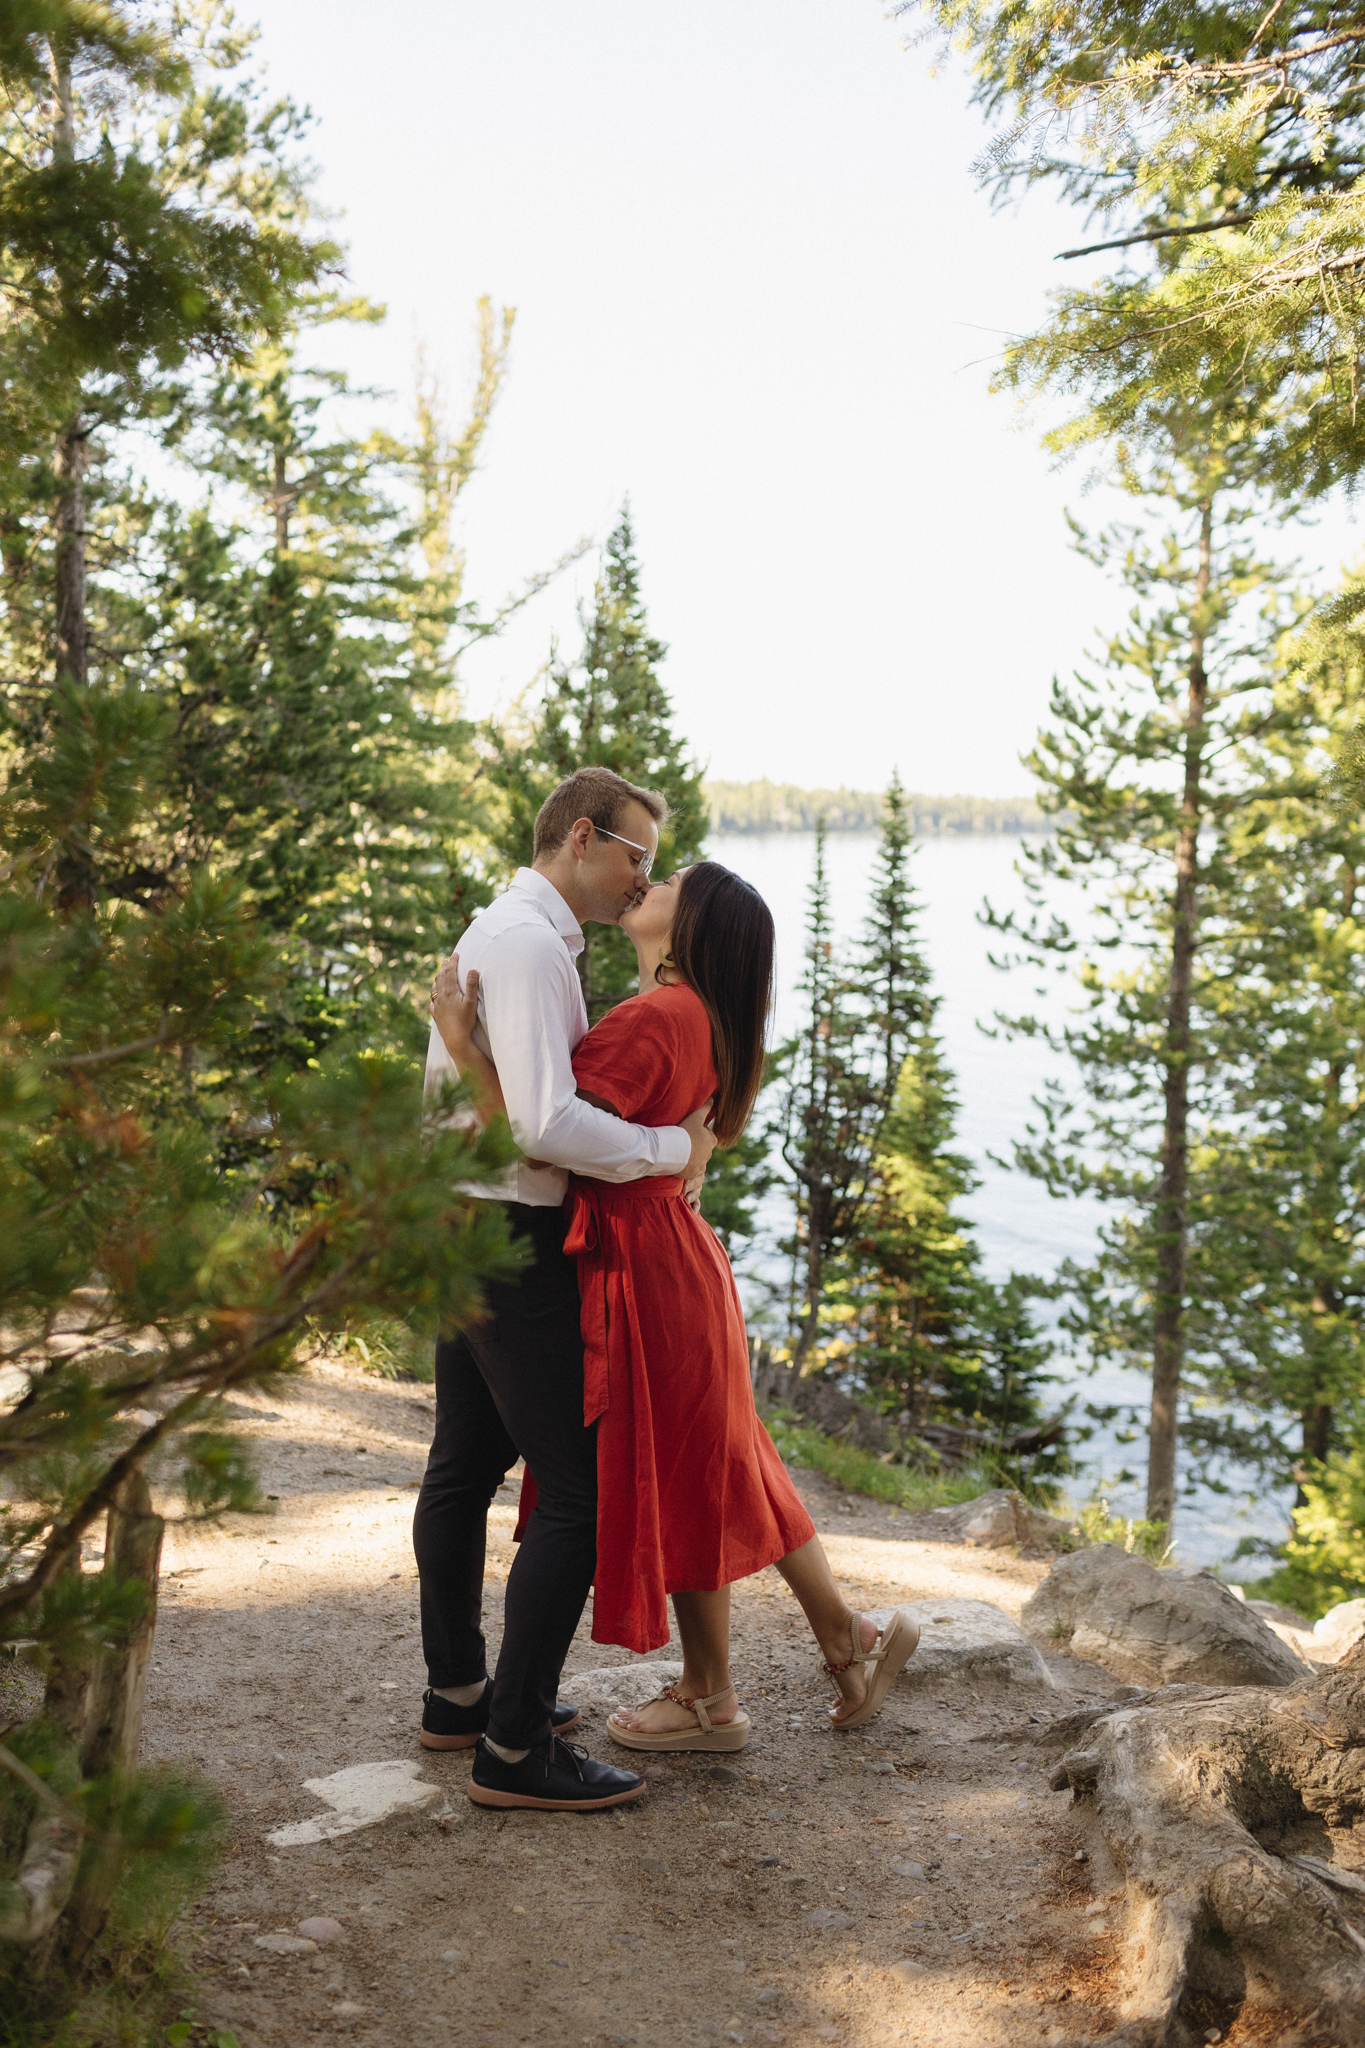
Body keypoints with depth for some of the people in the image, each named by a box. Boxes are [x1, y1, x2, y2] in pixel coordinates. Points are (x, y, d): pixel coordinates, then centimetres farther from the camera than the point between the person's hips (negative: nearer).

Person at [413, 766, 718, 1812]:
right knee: (578, 1488, -7)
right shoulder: (530, 944, -18)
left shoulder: (502, 931, 16)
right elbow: (547, 1122, -27)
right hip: (510, 1233, -11)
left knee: (466, 1464, 19)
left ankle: (456, 1695, 33)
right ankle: (516, 1748, -1)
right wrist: (675, 1147, -17)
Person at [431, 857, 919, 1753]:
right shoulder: (691, 1016, 11)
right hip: (673, 1253, 9)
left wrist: (466, 1046, -21)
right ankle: (847, 1634, 28)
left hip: (647, 1270, -9)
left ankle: (712, 1702, 22)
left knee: (679, 1483, 5)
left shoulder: (652, 1018, -20)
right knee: (722, 1472, 19)